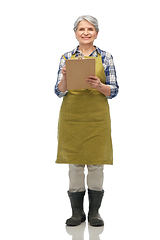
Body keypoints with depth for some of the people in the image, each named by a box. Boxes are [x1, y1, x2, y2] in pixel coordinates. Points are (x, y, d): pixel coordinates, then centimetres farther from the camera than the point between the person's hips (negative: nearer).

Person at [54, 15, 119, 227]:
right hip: (72, 116, 1)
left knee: (96, 163, 2)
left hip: (97, 116, 0)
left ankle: (94, 212, 16)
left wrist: (99, 85, -19)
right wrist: (65, 77, -17)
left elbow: (114, 91, 1)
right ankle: (77, 212, 15)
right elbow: (59, 92, 3)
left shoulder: (106, 57, 4)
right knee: (74, 163, 3)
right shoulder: (67, 57, 6)